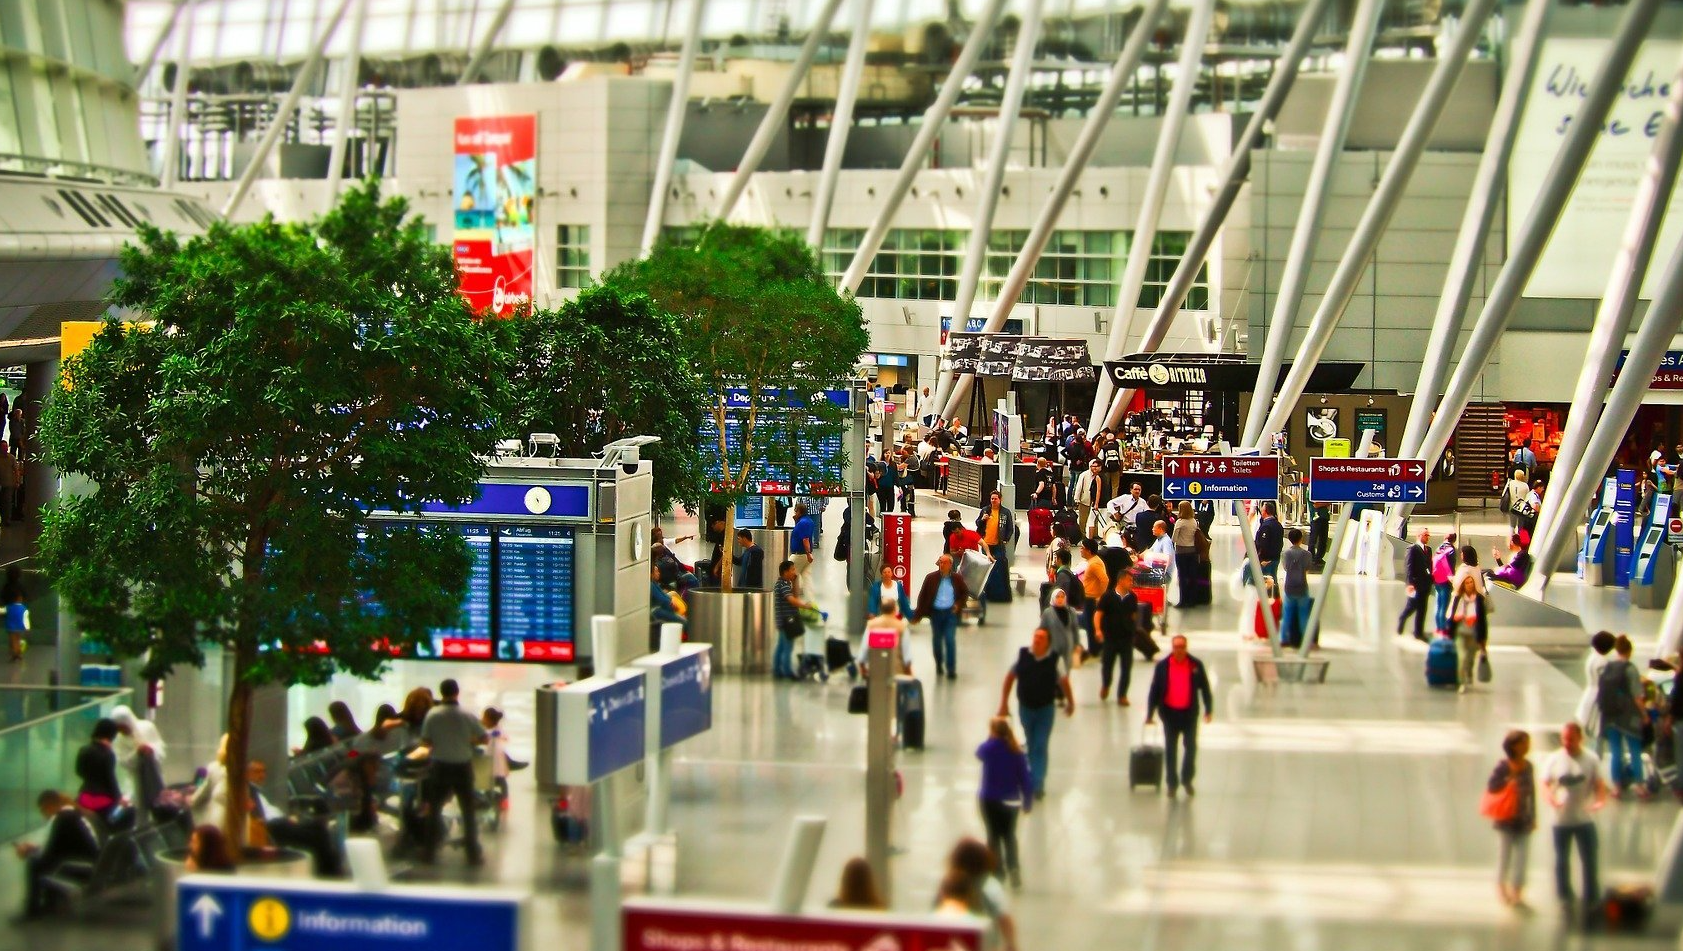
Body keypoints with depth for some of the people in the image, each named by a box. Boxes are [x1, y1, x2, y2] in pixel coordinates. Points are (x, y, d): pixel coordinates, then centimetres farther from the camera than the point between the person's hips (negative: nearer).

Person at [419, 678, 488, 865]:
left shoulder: (432, 714, -10)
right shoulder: (467, 716, -10)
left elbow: (425, 741, -5)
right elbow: (485, 738, -5)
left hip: (440, 767, 0)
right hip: (463, 767, 0)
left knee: (434, 809, 14)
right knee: (468, 811, 9)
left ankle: (429, 852, 15)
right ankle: (473, 854, 9)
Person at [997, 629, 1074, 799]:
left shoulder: (1055, 659, -12)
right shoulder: (1022, 655, -8)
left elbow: (1063, 681, 2)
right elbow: (1010, 677, 1)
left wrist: (1070, 703, 13)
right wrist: (1004, 703, 2)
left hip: (1046, 708, -2)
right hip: (1025, 707, 2)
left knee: (1040, 747, -6)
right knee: (1031, 746, 16)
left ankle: (1038, 784, -5)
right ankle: (1034, 777, 33)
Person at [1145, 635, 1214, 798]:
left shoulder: (1196, 665, -3)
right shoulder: (1162, 666, -3)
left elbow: (1204, 688, 4)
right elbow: (1154, 691, 0)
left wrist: (1209, 710, 1)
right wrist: (1150, 714, -1)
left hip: (1189, 713, 0)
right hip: (1170, 712, 0)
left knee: (1191, 747, 2)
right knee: (1170, 750, 5)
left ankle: (1187, 779, 22)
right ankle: (1172, 783, 14)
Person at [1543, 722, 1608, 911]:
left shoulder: (1591, 759, -5)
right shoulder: (1553, 759, -4)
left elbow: (1599, 783, -2)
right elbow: (1545, 783, 0)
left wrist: (1600, 800, -23)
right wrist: (1551, 798, -21)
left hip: (1585, 818, 0)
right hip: (1561, 818, 0)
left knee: (1590, 859, 5)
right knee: (1562, 860, 12)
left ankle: (1592, 897, 18)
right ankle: (1564, 897, 26)